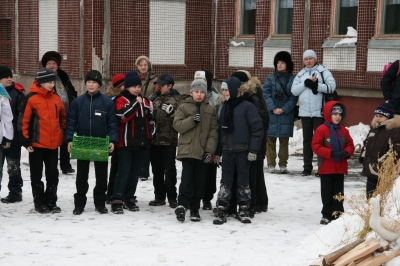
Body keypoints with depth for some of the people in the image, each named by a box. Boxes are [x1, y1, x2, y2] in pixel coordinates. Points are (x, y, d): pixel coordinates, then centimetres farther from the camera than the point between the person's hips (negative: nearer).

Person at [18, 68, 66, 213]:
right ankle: (40, 203, 13)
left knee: (53, 174, 10)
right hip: (36, 144, -5)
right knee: (37, 175, 5)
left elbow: (62, 118, 19)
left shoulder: (56, 98, 8)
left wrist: (63, 135, 13)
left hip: (53, 144, 5)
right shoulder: (31, 98, -9)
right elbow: (23, 121, -9)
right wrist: (26, 141, -11)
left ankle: (51, 202, 19)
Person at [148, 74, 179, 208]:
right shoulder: (156, 100, 15)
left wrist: (172, 113, -26)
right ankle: (159, 197, 18)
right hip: (155, 139, 6)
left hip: (169, 140, -6)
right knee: (157, 170, 10)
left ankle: (172, 197, 6)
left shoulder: (176, 100, -3)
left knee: (169, 170, -2)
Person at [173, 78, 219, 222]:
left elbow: (214, 131, 5)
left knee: (200, 181, 6)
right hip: (187, 150, -3)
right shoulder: (184, 107, 5)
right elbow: (177, 125, -4)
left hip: (203, 151, 3)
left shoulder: (210, 110, 10)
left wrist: (210, 150, -5)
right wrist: (192, 120, -19)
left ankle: (195, 209, 14)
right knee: (187, 178, -13)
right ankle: (182, 205, -16)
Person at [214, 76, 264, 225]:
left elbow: (257, 129, -10)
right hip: (227, 151, 5)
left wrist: (253, 150, -14)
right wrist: (217, 152, 15)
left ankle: (243, 210, 15)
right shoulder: (225, 108, 13)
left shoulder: (247, 107, -7)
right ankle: (221, 211, 6)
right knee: (225, 181, 4)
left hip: (243, 151, -5)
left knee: (243, 180, 5)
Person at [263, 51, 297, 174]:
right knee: (270, 140, 1)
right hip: (271, 114, 1)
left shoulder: (293, 79, 4)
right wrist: (273, 108, -13)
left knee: (284, 141, 5)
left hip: (286, 115, -1)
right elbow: (266, 94, -1)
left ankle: (283, 164, 12)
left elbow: (294, 97, -2)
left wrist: (284, 109, -13)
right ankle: (271, 164, 7)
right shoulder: (270, 77, 7)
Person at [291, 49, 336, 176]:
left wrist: (317, 85, -19)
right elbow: (294, 91, 2)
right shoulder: (301, 74, 13)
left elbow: (332, 86, -10)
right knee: (307, 139, 8)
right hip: (305, 112, 4)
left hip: (319, 112, -4)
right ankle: (307, 167, 14)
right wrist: (306, 83, -11)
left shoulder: (323, 71, 1)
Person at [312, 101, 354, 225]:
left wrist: (347, 153, -13)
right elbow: (316, 146, -14)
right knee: (327, 193, 5)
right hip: (326, 168, -4)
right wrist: (330, 153, -22)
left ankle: (337, 214, 16)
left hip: (340, 168, 4)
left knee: (338, 193, 9)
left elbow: (350, 145, 10)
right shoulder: (321, 130, -10)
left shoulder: (344, 131, 5)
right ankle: (327, 215, 13)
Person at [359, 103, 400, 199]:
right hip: (371, 172, 8)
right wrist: (363, 158, 12)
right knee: (370, 197, 16)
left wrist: (380, 163, -21)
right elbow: (366, 145, 27)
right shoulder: (374, 129, 16)